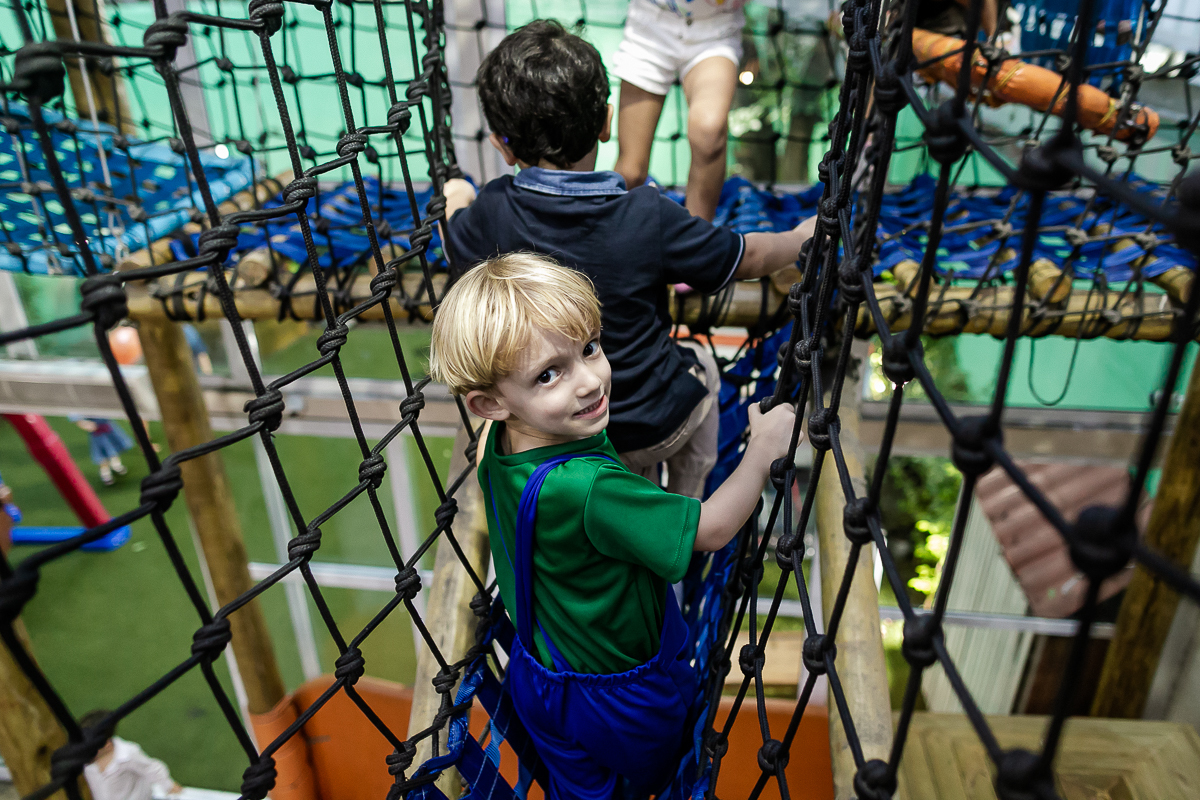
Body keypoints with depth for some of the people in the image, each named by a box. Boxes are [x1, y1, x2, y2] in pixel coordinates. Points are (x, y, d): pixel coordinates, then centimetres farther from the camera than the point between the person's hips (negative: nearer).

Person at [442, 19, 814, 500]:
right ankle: (685, 508, 43)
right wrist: (804, 236, 12)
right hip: (652, 430, -2)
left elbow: (456, 238, 6)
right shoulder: (648, 218, -25)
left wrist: (455, 199, 29)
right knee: (701, 365, 30)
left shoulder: (491, 214, -19)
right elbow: (750, 258, -9)